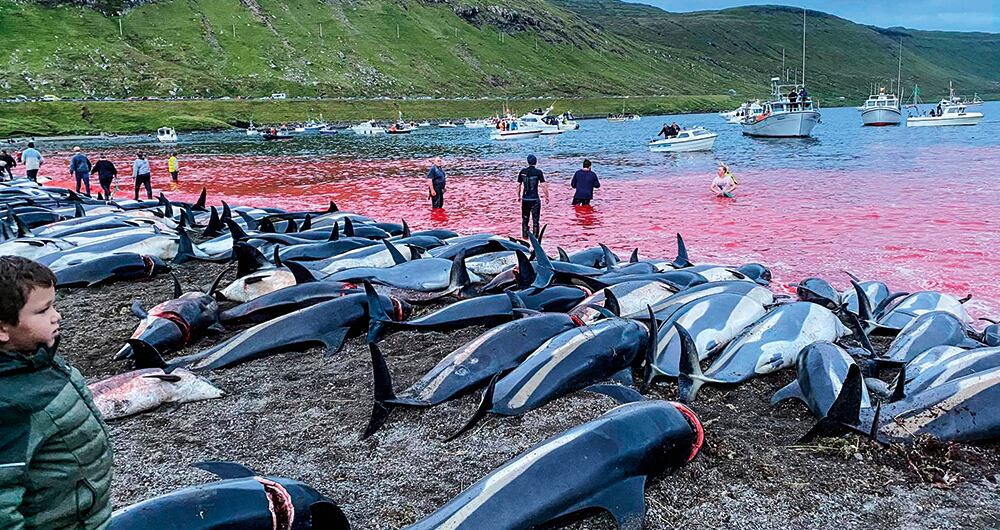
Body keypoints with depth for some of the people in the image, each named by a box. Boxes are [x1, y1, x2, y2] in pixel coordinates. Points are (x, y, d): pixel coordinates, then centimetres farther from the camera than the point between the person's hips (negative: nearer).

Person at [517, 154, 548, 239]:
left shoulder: (523, 172, 1)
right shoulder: (538, 172, -7)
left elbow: (518, 185, 6)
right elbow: (544, 186, -10)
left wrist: (519, 196, 18)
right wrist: (547, 197, 1)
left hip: (525, 199, 3)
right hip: (535, 199, -3)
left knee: (525, 219, 13)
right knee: (535, 220, 4)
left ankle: (525, 237, 15)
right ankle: (535, 238, 3)